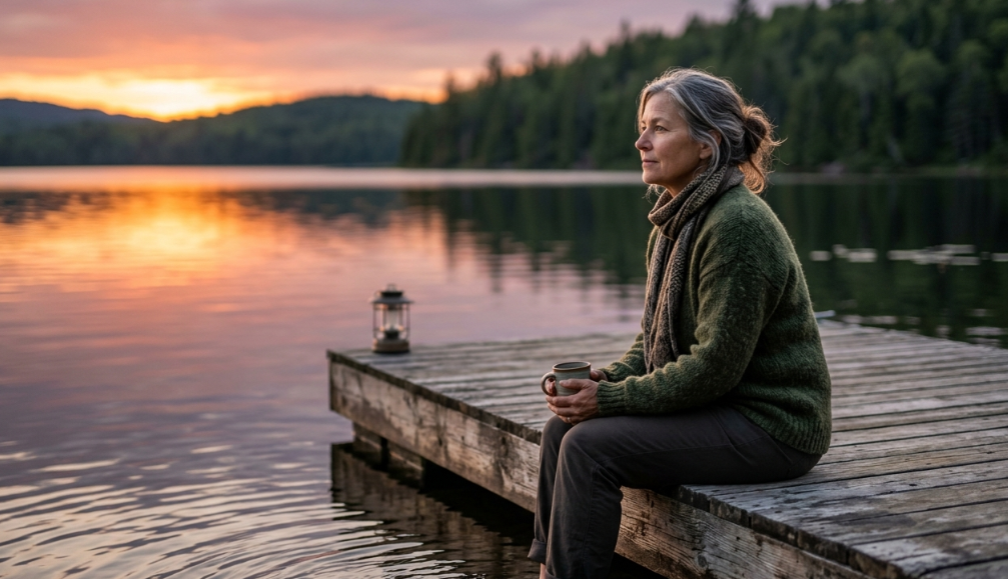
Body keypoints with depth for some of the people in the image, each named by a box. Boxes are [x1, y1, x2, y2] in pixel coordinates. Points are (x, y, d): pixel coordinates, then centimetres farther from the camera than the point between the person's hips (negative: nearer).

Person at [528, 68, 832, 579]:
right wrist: (607, 379, -4)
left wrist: (612, 398, -18)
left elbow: (716, 364, -23)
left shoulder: (736, 225, -21)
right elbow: (654, 338, 15)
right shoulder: (676, 220, 9)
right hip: (717, 408, 9)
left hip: (770, 423, -9)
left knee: (590, 445, -20)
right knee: (563, 427, -1)